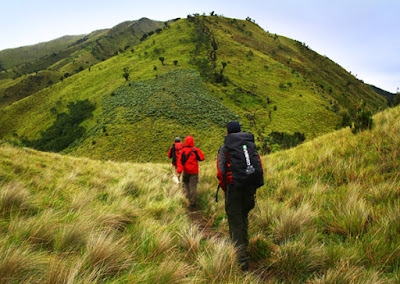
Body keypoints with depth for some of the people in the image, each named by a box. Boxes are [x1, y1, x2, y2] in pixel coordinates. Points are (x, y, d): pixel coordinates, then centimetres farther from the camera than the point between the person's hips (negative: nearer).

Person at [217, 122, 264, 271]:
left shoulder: (224, 148, 2)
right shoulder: (251, 144, 13)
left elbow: (221, 171, -6)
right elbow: (259, 166, 8)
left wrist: (225, 189, 8)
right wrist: (253, 186, 16)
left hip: (234, 187, -4)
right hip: (251, 188, 4)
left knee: (235, 222, 3)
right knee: (244, 215, 25)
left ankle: (241, 258, -1)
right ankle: (244, 245, 34)